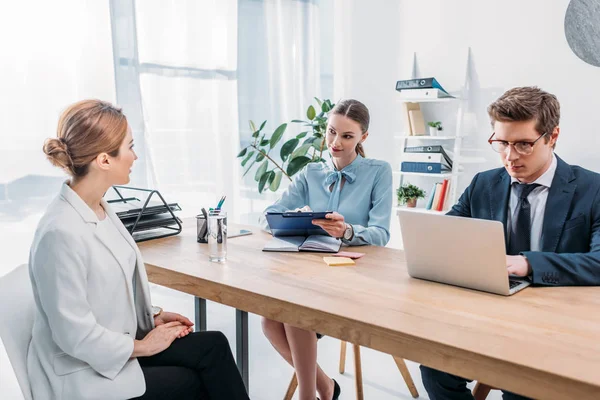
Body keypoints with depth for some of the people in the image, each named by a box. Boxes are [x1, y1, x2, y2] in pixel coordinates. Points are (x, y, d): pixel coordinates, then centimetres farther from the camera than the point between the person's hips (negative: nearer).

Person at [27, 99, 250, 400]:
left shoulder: (99, 209, 1)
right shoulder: (62, 232, -27)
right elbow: (75, 334, -24)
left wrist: (152, 316, 2)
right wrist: (142, 346, -13)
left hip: (116, 343, 7)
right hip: (82, 373, -7)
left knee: (214, 347, -7)